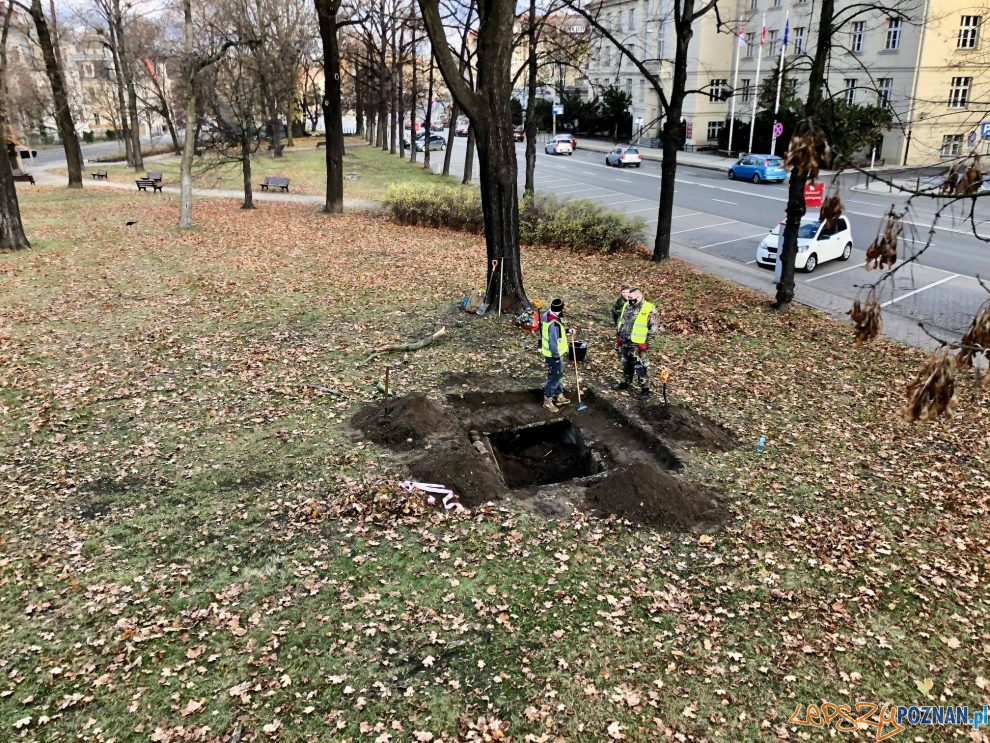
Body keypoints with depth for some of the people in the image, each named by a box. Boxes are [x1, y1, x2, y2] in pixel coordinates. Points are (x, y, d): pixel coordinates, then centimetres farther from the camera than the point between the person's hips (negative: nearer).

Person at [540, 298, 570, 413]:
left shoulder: (547, 315, -1)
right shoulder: (554, 324, -31)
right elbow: (553, 343, -28)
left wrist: (567, 331, 12)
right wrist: (557, 357, -19)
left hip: (555, 353, 10)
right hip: (553, 354, -10)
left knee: (559, 374, 22)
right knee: (555, 377, 3)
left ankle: (559, 396, 36)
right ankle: (547, 400, 15)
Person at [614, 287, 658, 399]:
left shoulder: (649, 309, -14)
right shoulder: (626, 306, 7)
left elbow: (653, 328, -13)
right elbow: (620, 321, 18)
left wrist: (646, 343, -15)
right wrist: (618, 336, 14)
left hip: (638, 345, -7)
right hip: (625, 343, 7)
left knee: (641, 368, -1)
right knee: (626, 365, 21)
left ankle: (645, 389, 9)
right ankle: (625, 383, 37)